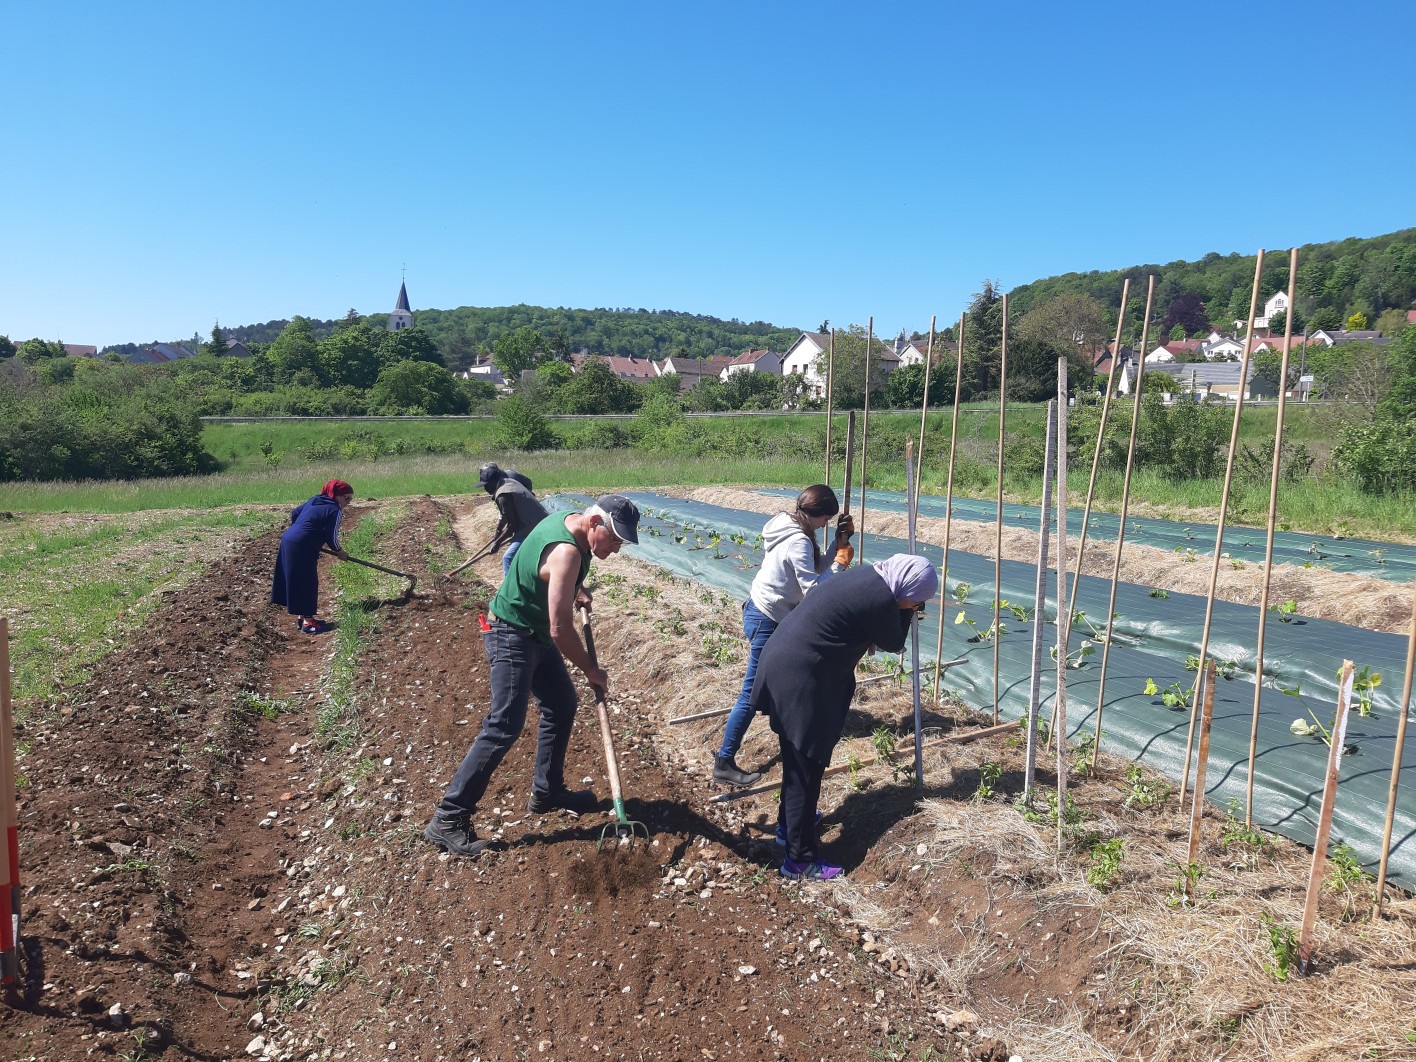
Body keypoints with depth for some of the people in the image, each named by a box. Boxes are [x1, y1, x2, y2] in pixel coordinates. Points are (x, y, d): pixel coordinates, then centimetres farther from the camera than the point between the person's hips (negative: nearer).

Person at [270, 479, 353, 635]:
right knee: (307, 583, -3)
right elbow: (331, 536, -9)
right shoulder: (334, 511, -10)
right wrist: (339, 552, 8)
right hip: (302, 549, -10)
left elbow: (294, 513, 24)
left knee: (297, 581, 16)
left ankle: (303, 616, 25)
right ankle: (308, 622, 1)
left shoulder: (315, 501, 17)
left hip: (288, 540, 10)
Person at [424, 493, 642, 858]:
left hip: (535, 633, 10)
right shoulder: (567, 552, -30)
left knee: (562, 705, 16)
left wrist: (576, 590, 9)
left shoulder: (567, 520, -1)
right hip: (512, 636, -10)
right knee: (505, 726, -14)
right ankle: (448, 819, -9)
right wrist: (591, 670, -17)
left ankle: (547, 792, 29)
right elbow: (560, 629, -30)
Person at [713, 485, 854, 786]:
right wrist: (840, 562, -15)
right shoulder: (799, 542, -24)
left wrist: (840, 543, 3)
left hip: (760, 610, 10)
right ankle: (724, 763, -2)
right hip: (767, 621, -10)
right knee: (754, 691, -6)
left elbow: (813, 569, 11)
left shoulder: (788, 526, 5)